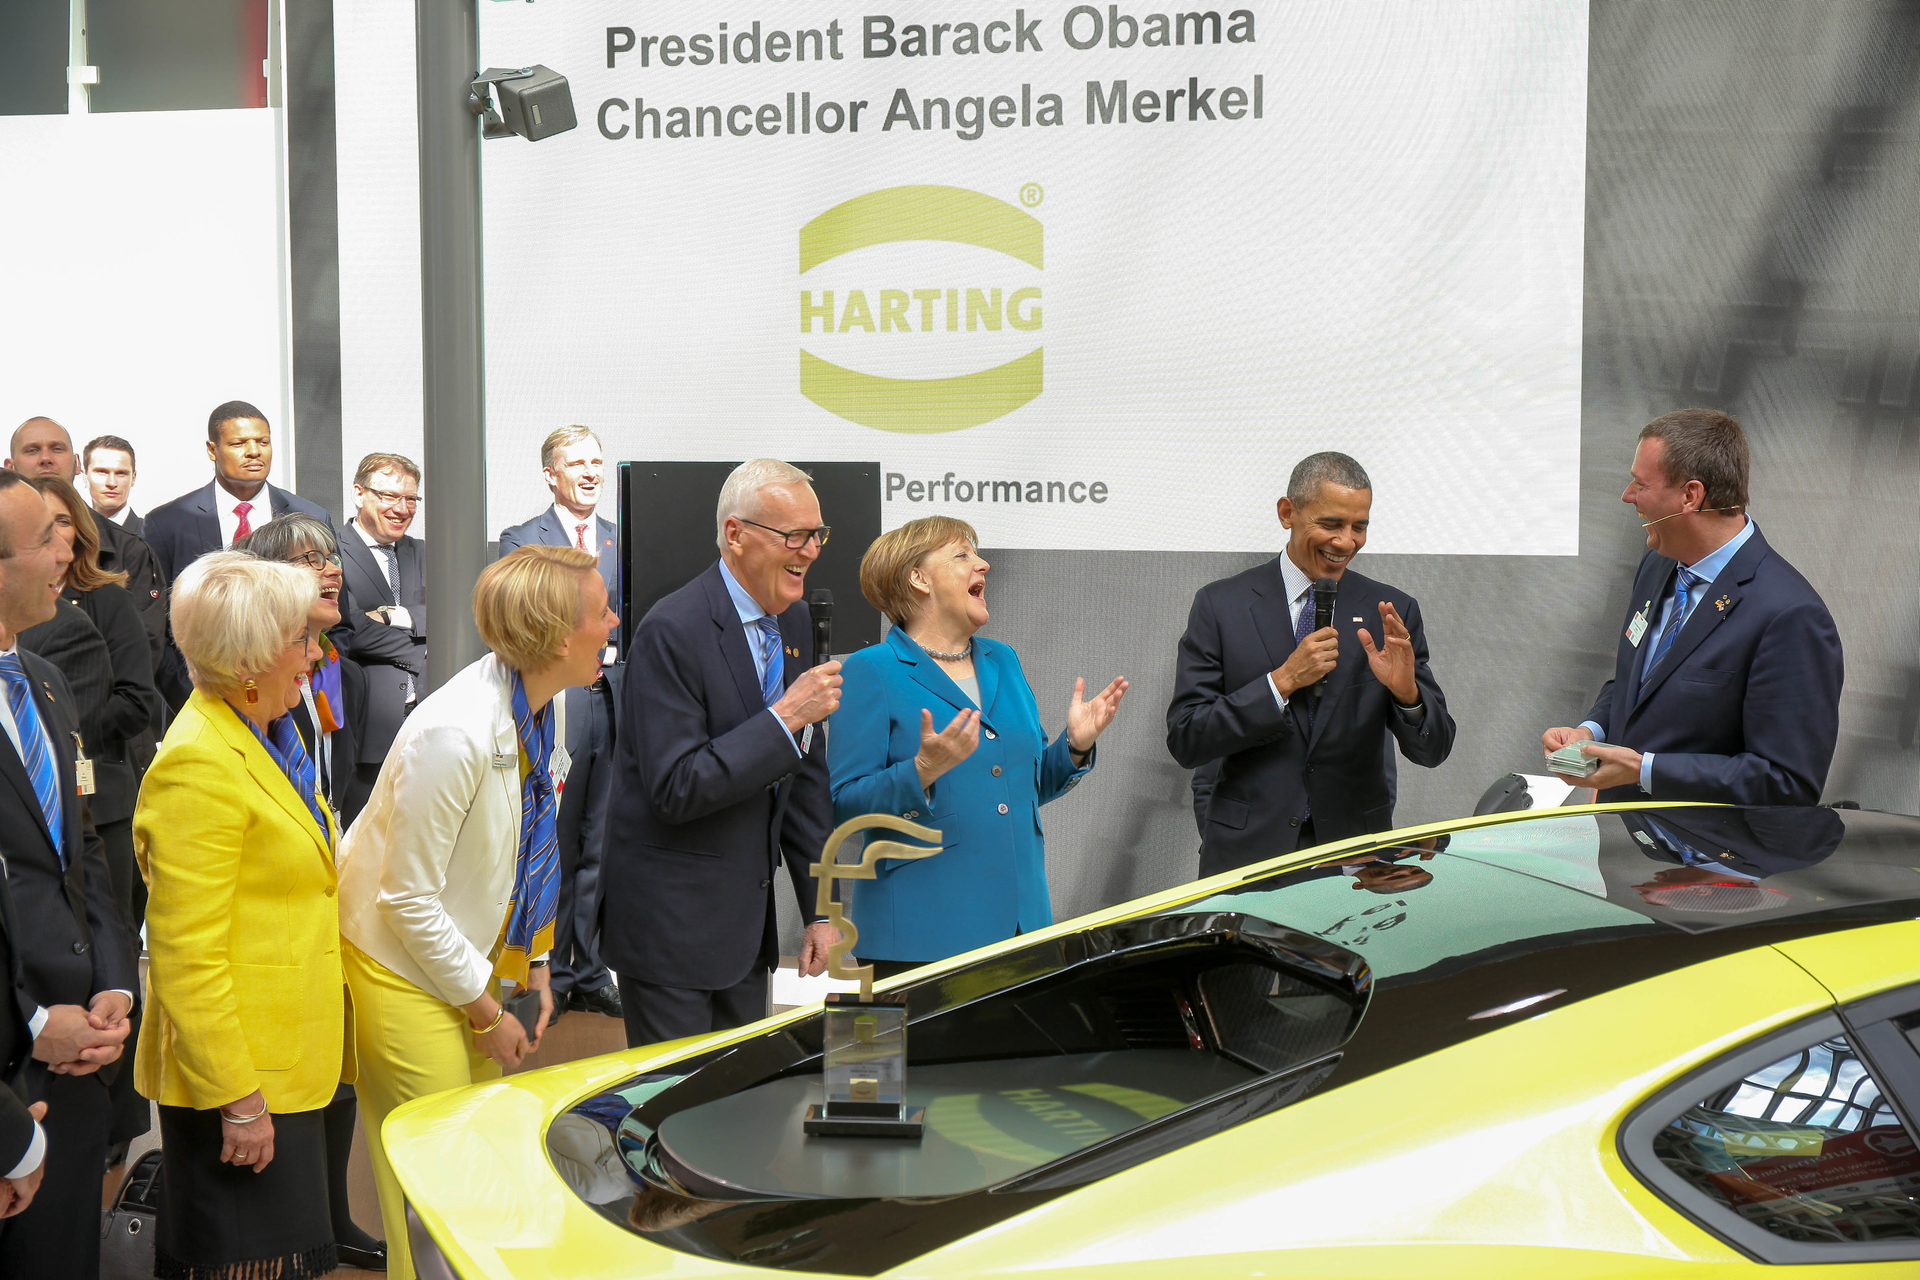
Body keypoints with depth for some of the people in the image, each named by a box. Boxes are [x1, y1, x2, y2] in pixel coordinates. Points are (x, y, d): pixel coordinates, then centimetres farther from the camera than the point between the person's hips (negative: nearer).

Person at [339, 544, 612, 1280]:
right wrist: (486, 1012, -14)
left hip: (471, 954, 8)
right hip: (404, 965, -8)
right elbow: (410, 900, -22)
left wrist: (533, 967, 9)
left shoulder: (539, 708, -3)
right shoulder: (457, 734, -30)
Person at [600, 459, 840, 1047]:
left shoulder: (793, 621, 7)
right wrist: (787, 717, -24)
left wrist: (819, 909, 11)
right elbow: (676, 789, -23)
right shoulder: (673, 631, -19)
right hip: (672, 922, -8)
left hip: (749, 912, 8)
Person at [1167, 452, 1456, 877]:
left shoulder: (1392, 613, 4)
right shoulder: (1220, 605, -1)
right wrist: (1282, 681, -17)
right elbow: (1185, 741, -7)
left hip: (1356, 855, 1)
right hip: (1248, 853, -1)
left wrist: (1406, 690, -19)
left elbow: (1433, 751, 2)